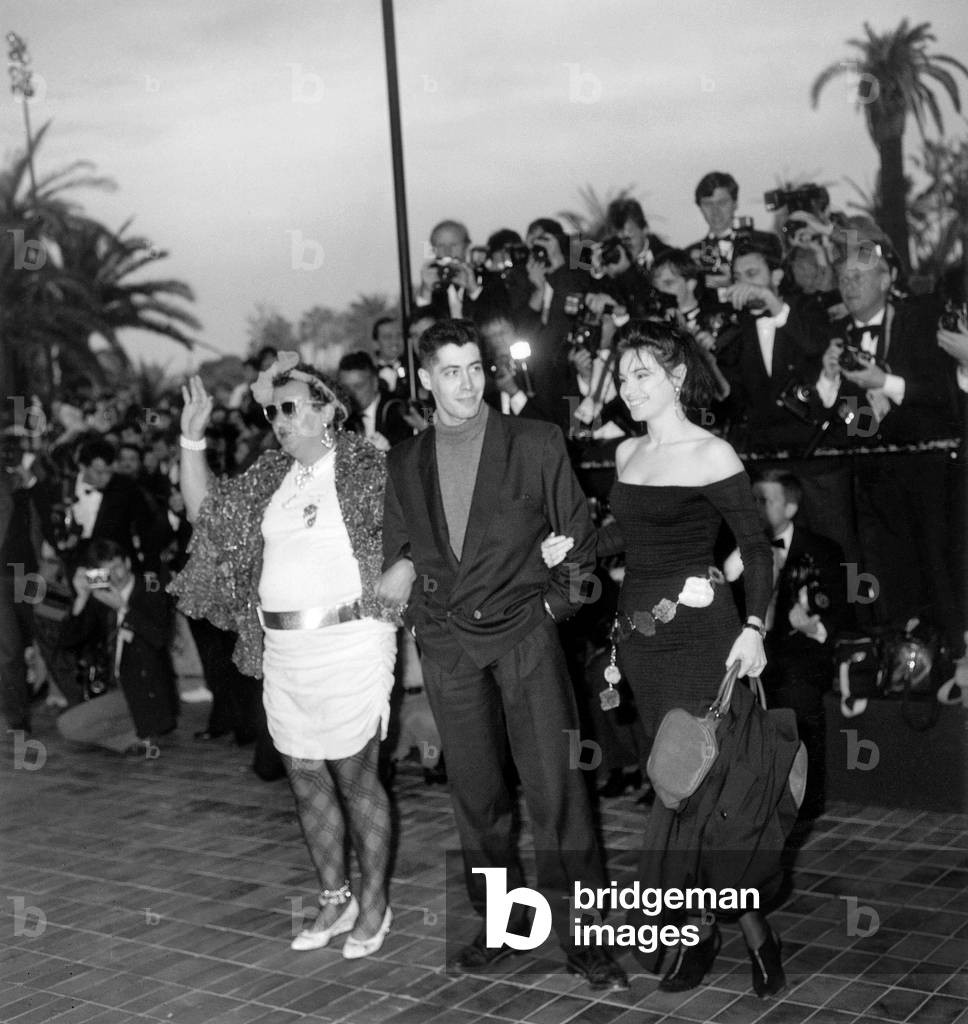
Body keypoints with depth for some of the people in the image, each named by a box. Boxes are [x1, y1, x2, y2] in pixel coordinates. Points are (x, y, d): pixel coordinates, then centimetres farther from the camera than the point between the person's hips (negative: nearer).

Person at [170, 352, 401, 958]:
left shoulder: (363, 468, -7)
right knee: (306, 778, 12)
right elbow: (207, 512, 15)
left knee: (355, 776, 1)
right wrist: (192, 439, 8)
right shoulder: (270, 477, 11)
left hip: (348, 642, -6)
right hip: (284, 650, 6)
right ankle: (334, 900, 27)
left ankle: (375, 904, 16)